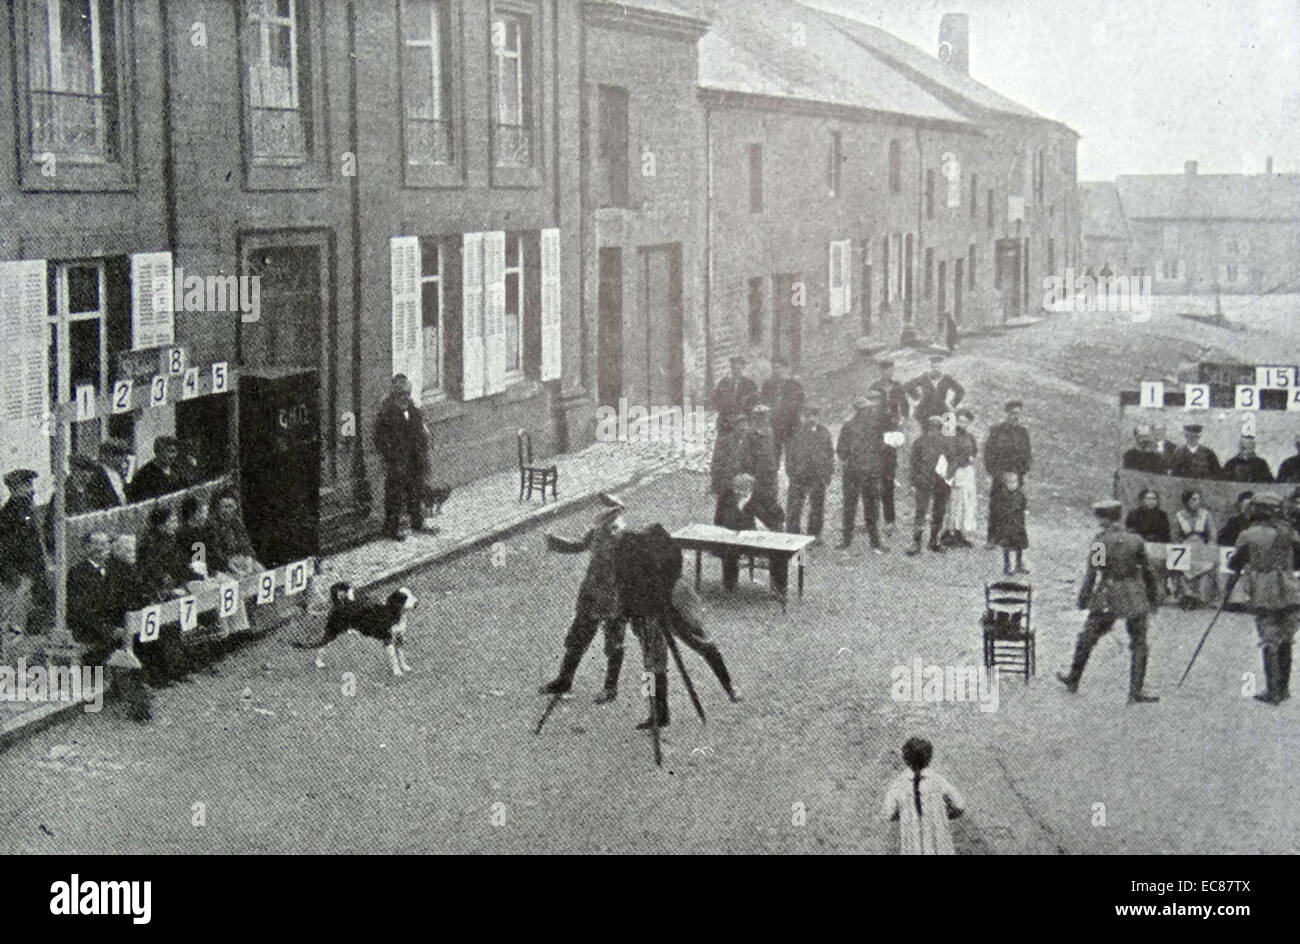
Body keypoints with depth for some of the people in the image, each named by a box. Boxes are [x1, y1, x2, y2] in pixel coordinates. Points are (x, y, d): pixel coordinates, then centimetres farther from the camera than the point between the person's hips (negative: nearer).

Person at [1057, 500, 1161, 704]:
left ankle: (1073, 679, 27)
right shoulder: (1135, 541, -2)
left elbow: (1091, 574, -8)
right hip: (1135, 598, 2)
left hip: (1107, 598, -1)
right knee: (1138, 645, 8)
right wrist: (1153, 596, 17)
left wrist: (1083, 599, 2)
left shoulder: (1099, 543, -9)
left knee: (1087, 639, 15)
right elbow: (1148, 571, 5)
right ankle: (1135, 693, 6)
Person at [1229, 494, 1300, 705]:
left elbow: (1234, 564, 4)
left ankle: (1273, 692, 1)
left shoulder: (1248, 535, -2)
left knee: (1270, 643, 2)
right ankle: (1283, 689, 20)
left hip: (1263, 595, -2)